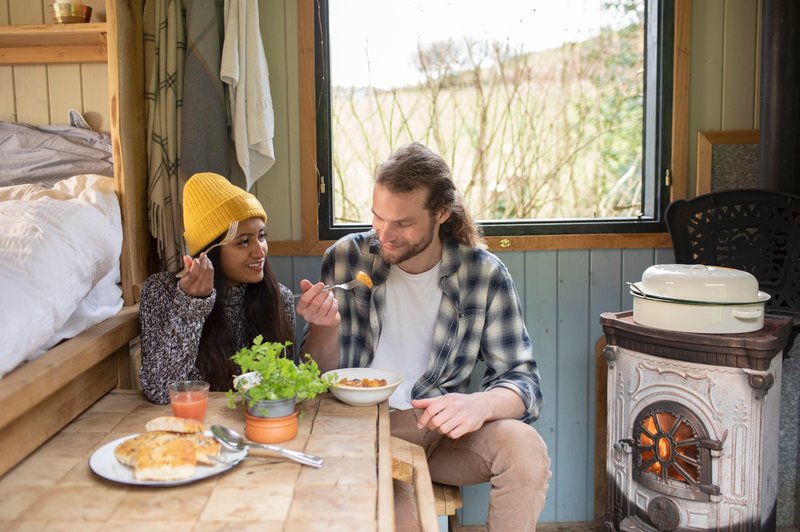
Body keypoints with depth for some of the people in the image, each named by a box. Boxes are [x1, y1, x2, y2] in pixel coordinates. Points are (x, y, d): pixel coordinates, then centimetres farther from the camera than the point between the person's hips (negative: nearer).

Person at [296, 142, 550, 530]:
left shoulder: (485, 275, -5)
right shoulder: (345, 259, -3)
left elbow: (523, 381, -6)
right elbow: (321, 379, 5)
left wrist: (481, 404, -29)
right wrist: (324, 327, -19)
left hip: (439, 426, 2)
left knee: (526, 448, -26)